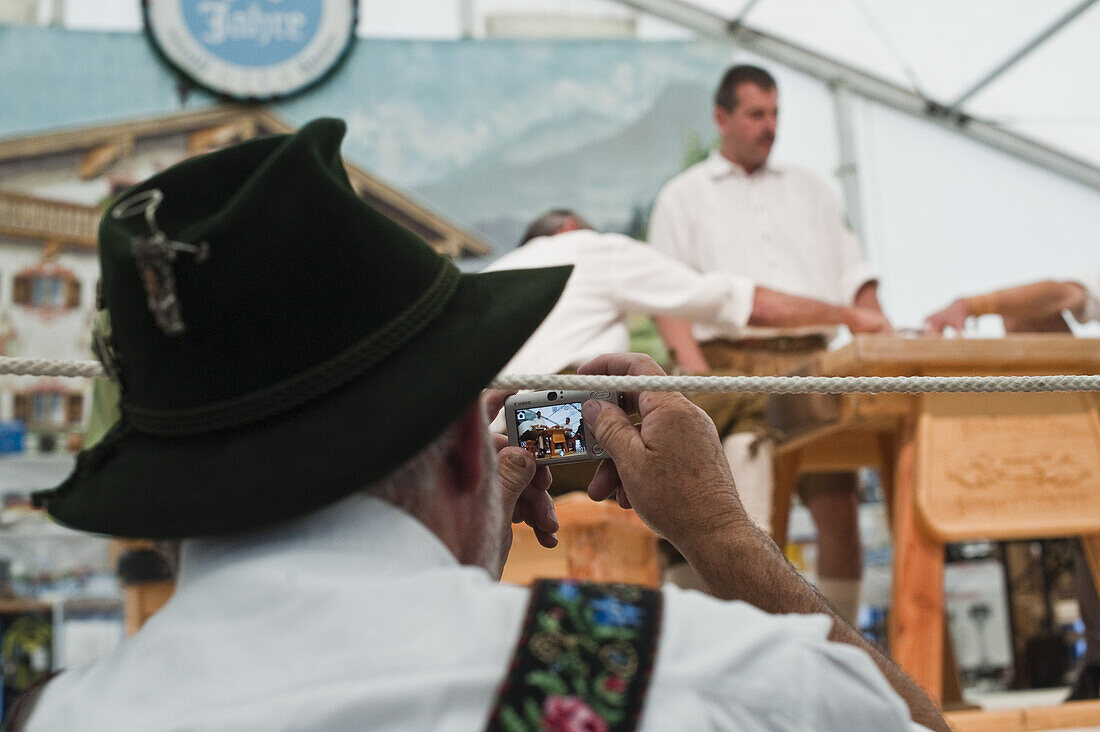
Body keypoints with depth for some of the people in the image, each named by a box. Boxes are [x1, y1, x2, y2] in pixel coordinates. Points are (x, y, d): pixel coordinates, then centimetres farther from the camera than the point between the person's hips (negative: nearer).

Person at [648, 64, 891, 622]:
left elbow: (854, 277, 19)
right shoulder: (683, 196, 13)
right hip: (733, 364, -3)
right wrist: (699, 375, -13)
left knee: (839, 509, -5)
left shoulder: (809, 190, 23)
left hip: (810, 365, 3)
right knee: (747, 528, -12)